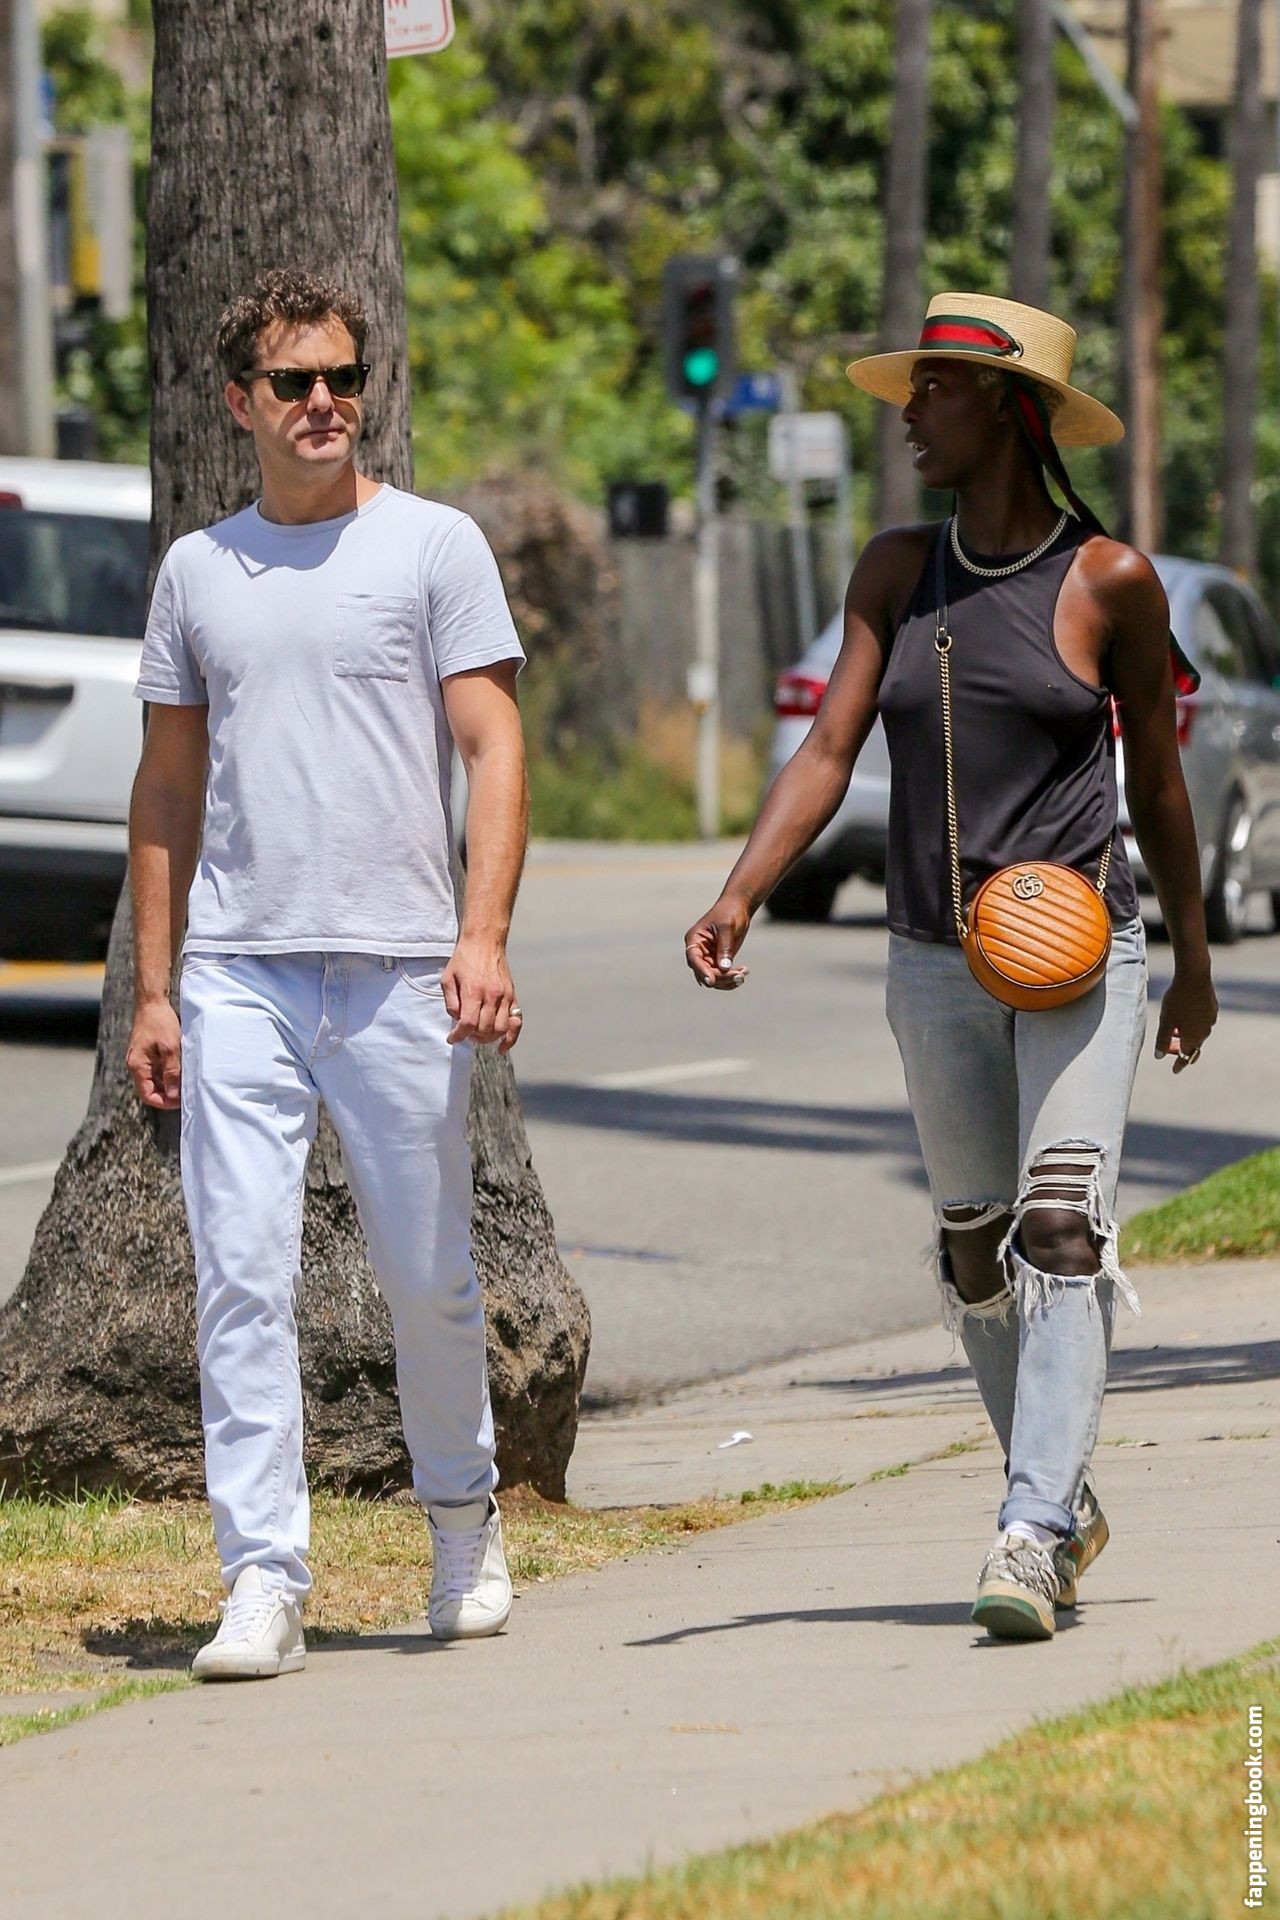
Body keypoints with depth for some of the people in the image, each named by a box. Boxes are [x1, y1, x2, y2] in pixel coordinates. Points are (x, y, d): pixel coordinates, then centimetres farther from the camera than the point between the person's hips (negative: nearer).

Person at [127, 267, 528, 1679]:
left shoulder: (433, 546, 4)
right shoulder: (197, 571, 13)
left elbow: (494, 751, -2)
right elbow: (168, 790, 17)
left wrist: (483, 936, -15)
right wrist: (152, 990, 11)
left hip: (396, 967, -2)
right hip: (238, 970, 2)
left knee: (426, 1273, 5)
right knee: (240, 1270, -7)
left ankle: (461, 1516, 29)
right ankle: (262, 1582, -7)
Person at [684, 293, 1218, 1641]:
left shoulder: (1109, 582, -4)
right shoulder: (897, 572, 5)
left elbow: (1155, 782, 6)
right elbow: (828, 749, 0)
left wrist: (1194, 965, 14)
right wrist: (736, 900, -14)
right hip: (934, 963, 4)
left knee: (1061, 1234, -16)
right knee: (974, 1254, 11)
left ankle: (1032, 1540, -21)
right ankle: (1065, 1498, 29)